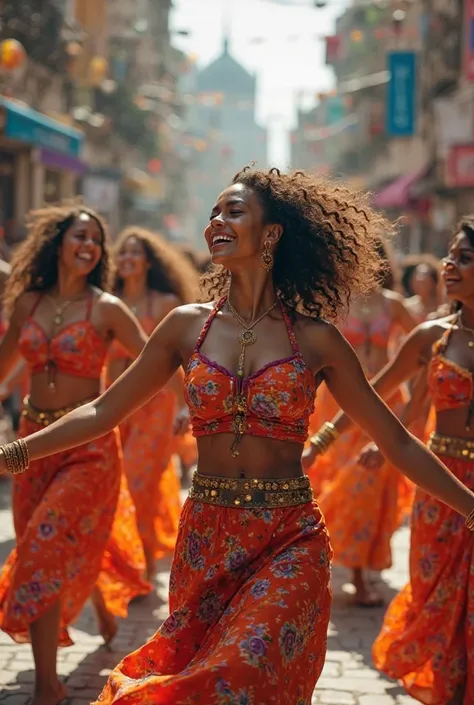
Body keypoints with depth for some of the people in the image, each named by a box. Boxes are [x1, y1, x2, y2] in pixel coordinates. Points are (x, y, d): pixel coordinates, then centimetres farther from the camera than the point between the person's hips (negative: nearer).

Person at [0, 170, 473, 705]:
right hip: (204, 539, 3)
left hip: (289, 544, -3)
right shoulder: (188, 325, 4)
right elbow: (103, 412, 10)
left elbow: (397, 444, 3)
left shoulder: (315, 339, -1)